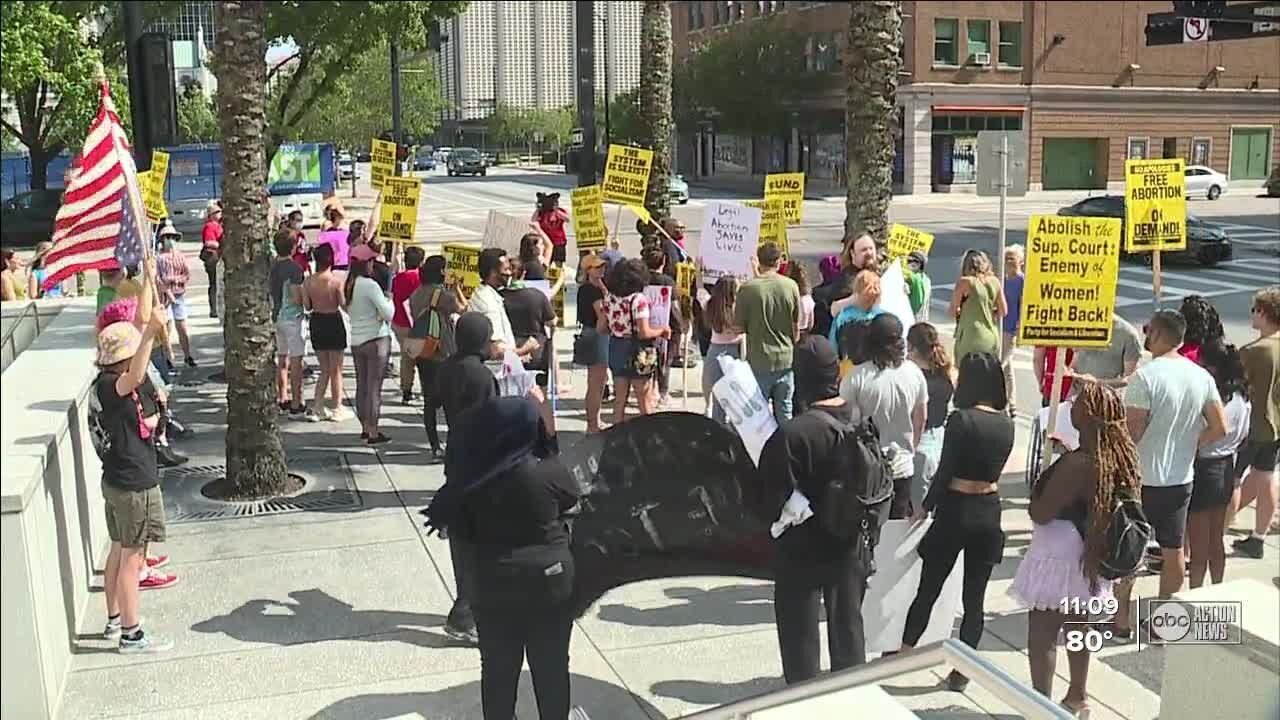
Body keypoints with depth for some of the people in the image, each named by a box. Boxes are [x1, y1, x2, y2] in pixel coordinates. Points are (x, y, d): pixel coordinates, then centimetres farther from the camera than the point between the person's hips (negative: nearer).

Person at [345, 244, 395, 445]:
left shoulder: (348, 285, 5)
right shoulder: (370, 285, -16)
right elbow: (388, 313, -18)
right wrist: (389, 299, 0)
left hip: (356, 341, 7)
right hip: (376, 339, -7)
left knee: (361, 385, 14)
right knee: (374, 386, -1)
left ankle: (365, 428, 24)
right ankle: (373, 432, 3)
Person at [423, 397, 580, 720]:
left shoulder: (473, 478, -14)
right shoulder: (549, 472, -18)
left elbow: (459, 529, -1)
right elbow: (572, 496, 4)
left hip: (495, 584, 1)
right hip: (550, 583, -1)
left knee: (499, 669, 16)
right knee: (551, 667, 16)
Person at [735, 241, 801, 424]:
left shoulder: (747, 288, -12)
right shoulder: (791, 286, -4)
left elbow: (738, 328, -6)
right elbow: (796, 326, 6)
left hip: (759, 361, -2)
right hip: (785, 359, 2)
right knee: (784, 412, 13)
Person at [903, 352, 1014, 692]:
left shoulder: (961, 419, -14)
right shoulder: (1006, 424, 2)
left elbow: (945, 472, -12)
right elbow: (993, 468, 11)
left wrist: (925, 507, -2)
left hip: (956, 510, -4)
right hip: (989, 512, 4)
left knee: (928, 589, 10)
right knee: (974, 597, 9)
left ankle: (903, 654, 22)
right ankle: (962, 672, 14)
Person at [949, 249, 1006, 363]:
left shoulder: (965, 282, -7)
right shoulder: (994, 281, 6)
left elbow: (952, 312, -4)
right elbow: (1003, 311, 9)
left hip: (971, 338, -5)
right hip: (993, 338, 5)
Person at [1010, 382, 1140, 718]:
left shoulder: (1076, 463, -28)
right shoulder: (1120, 455, -2)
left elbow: (1040, 514, -22)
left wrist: (1037, 489, -3)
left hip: (1060, 557, -9)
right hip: (1089, 556, 9)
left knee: (1041, 634, 4)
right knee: (1078, 625, 23)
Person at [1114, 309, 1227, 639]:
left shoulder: (1145, 376, -19)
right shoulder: (1202, 377, -1)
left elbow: (1132, 432, -20)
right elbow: (1219, 428, 0)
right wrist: (1189, 444, 12)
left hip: (1141, 478, -5)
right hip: (1181, 479, 5)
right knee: (1173, 550, 15)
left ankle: (1122, 620, 15)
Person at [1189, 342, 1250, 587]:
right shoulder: (1242, 397, -1)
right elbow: (1243, 436, 10)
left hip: (1203, 469, -7)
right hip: (1226, 469, 7)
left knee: (1198, 543, 6)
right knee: (1216, 539, 20)